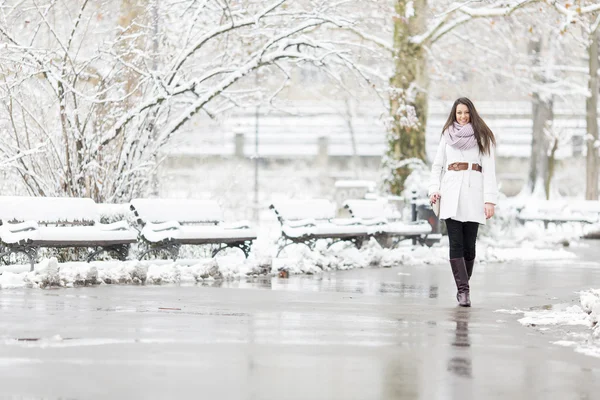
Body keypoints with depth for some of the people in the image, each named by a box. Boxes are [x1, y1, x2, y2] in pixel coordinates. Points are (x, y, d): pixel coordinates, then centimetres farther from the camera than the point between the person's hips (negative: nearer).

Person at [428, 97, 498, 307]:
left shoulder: (482, 137, 8)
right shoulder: (447, 135, 16)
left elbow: (489, 169, 2)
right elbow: (437, 165, 16)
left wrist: (490, 199, -7)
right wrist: (434, 189, 0)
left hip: (473, 193, -1)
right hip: (451, 194, 1)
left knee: (469, 244, -1)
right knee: (456, 244, -9)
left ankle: (463, 288, 13)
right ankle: (463, 290, -13)